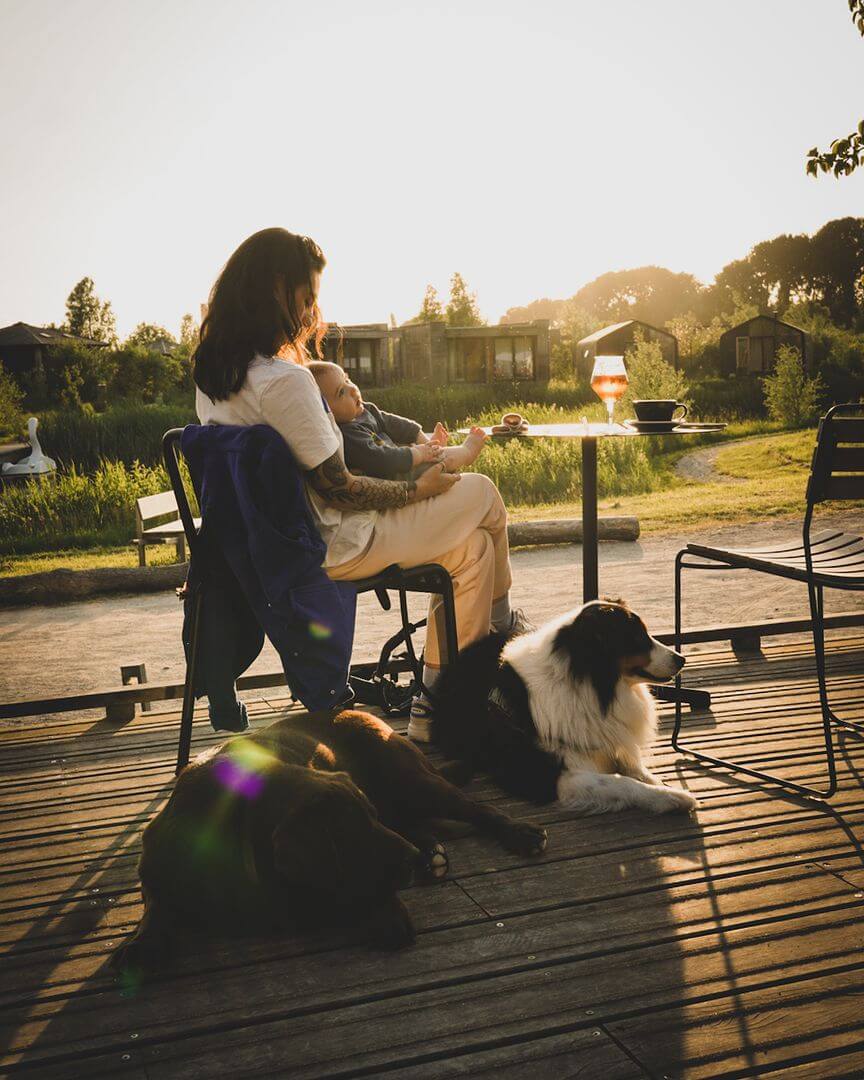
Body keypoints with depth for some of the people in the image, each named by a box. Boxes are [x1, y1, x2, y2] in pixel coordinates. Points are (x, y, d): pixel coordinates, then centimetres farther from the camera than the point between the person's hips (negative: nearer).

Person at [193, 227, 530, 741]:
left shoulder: (211, 371, 3)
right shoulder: (285, 380, -27)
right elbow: (338, 489, -22)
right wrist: (419, 488, -7)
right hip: (330, 548, -9)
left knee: (472, 546, 17)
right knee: (482, 494, 7)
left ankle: (436, 699, 21)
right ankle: (501, 620, 31)